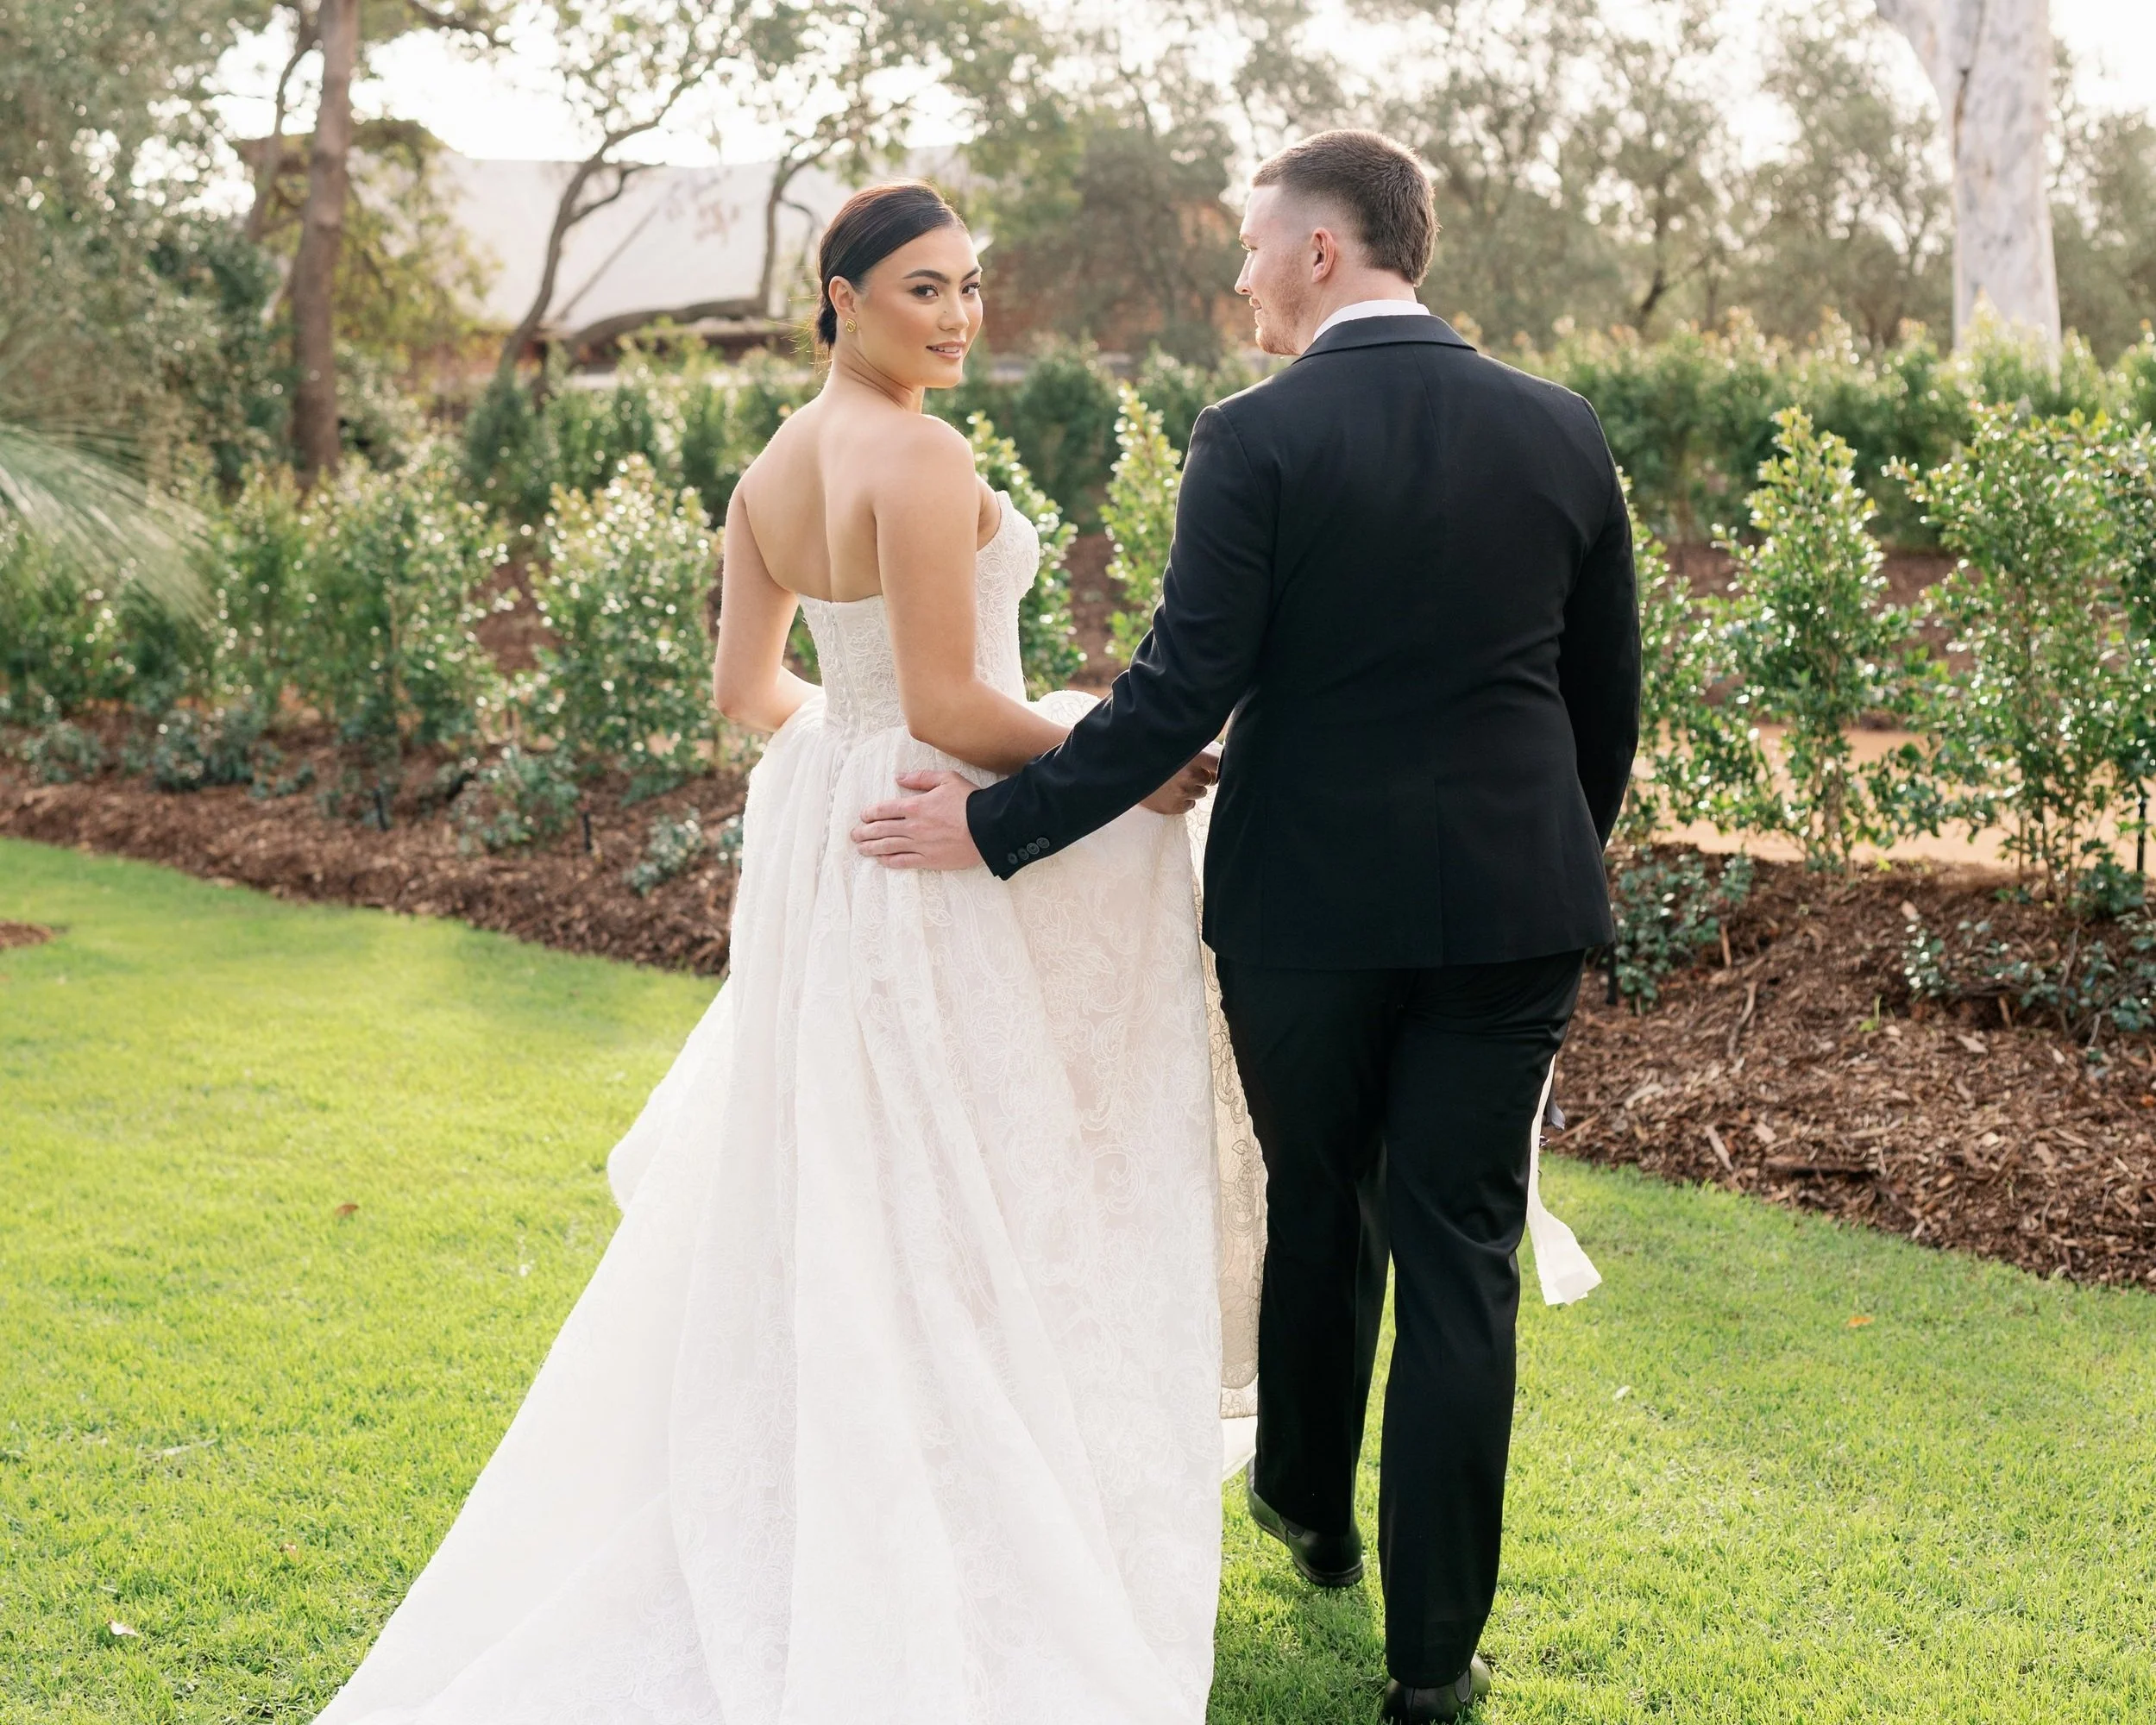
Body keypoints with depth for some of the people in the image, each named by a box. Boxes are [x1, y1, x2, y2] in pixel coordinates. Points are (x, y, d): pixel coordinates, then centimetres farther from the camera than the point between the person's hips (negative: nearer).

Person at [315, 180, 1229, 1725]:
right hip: (942, 855, -8)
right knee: (958, 1211, 2)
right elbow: (951, 707, -22)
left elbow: (748, 688, 14)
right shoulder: (923, 459, -19)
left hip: (823, 836, 9)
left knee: (839, 1202, 19)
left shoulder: (772, 472, 8)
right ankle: (959, 1570, 12)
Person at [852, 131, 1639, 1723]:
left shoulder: (1257, 440, -11)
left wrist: (995, 825, -7)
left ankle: (1311, 1513, 43)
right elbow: (1609, 698, 8)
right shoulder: (1560, 432, 2)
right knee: (1460, 1258, 5)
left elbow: (1179, 697, -16)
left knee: (1316, 1211, 20)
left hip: (1311, 904, -2)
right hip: (1510, 903, 2)